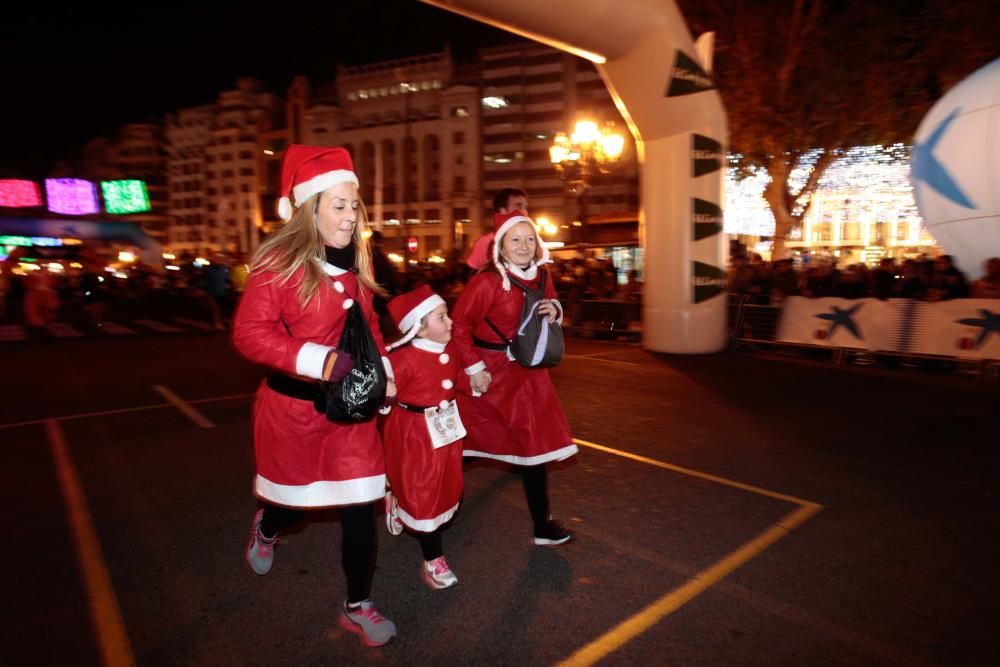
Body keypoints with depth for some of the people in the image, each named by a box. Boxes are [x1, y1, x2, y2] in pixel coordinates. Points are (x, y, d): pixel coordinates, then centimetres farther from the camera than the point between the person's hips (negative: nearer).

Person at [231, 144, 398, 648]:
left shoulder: (354, 263, 3)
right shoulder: (279, 262, -16)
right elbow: (249, 333, -21)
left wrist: (383, 371, 2)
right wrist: (319, 360, -29)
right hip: (292, 407, -4)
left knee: (360, 506, 5)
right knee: (295, 503, 18)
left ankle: (357, 606, 27)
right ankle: (266, 527, 57)